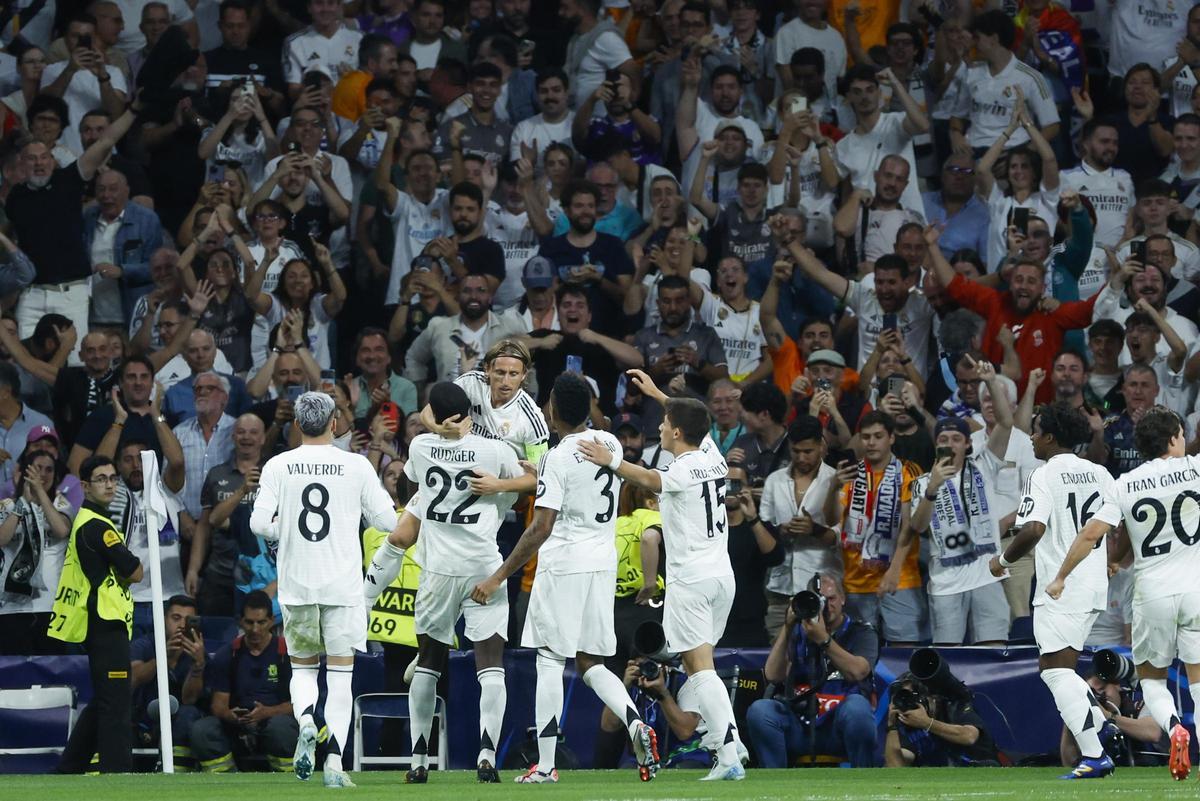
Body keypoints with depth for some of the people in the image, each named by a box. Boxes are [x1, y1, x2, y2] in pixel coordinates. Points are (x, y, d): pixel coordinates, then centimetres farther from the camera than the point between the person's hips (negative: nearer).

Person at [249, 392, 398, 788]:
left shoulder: (278, 467, -2)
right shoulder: (356, 466, -3)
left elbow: (259, 524, -6)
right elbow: (387, 519, -1)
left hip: (296, 585, 1)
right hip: (343, 585, -1)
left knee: (303, 667, 17)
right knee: (340, 673, 4)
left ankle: (306, 720, -13)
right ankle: (335, 759, -7)